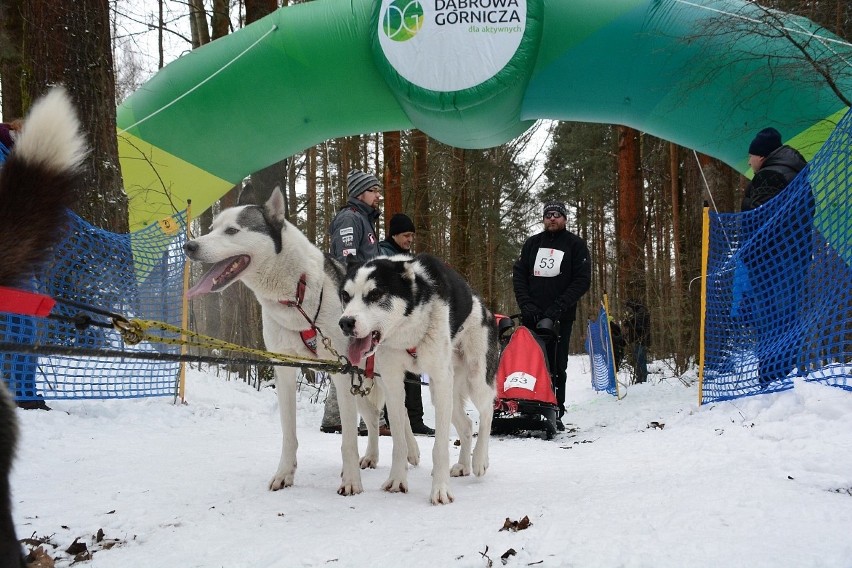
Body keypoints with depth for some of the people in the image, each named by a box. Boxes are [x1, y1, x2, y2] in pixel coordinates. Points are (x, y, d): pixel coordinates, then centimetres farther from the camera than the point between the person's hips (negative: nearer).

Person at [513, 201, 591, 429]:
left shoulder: (576, 245, 5)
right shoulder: (532, 243, 15)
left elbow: (582, 280, -3)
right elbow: (518, 274, 11)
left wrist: (557, 307, -13)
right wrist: (526, 304, -5)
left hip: (560, 317, -3)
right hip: (531, 315, 3)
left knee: (557, 365, -4)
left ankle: (555, 413, 0)